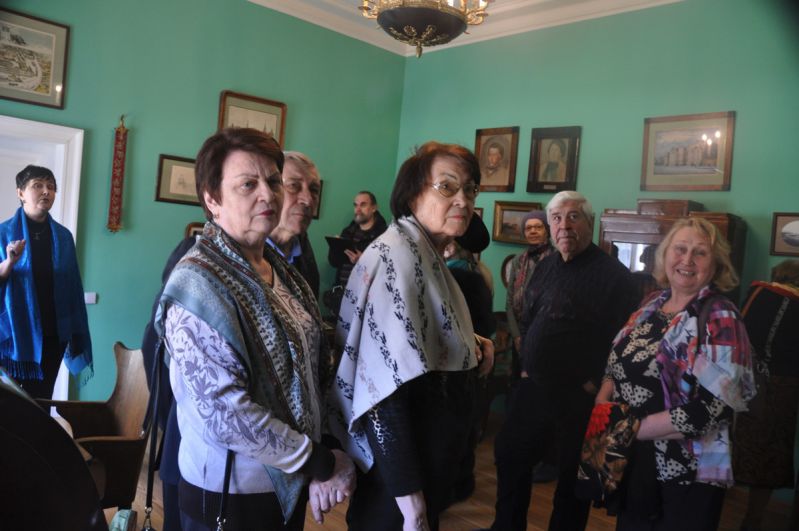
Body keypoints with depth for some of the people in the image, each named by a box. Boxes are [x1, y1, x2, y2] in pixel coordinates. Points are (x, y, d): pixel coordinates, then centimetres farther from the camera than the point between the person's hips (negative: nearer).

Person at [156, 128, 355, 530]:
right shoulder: (198, 284, -20)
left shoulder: (281, 271, 4)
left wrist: (315, 464, -3)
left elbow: (313, 368, 7)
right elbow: (226, 413, -26)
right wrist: (321, 463, -17)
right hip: (231, 494, -7)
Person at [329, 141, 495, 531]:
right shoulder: (397, 257, -24)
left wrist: (472, 347, 0)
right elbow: (386, 388, -28)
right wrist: (409, 496, -26)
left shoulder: (427, 255, 6)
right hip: (399, 466, -9)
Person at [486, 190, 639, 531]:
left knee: (573, 475, 12)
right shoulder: (544, 267, 9)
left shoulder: (613, 274, -14)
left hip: (580, 397, -7)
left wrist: (592, 385, -17)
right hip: (533, 387, 7)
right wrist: (525, 367, 10)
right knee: (509, 456, 17)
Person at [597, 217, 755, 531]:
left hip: (685, 476, -6)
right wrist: (604, 400, -8)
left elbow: (709, 411, -22)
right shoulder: (651, 306, 5)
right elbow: (619, 365, 12)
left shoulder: (721, 320, -14)